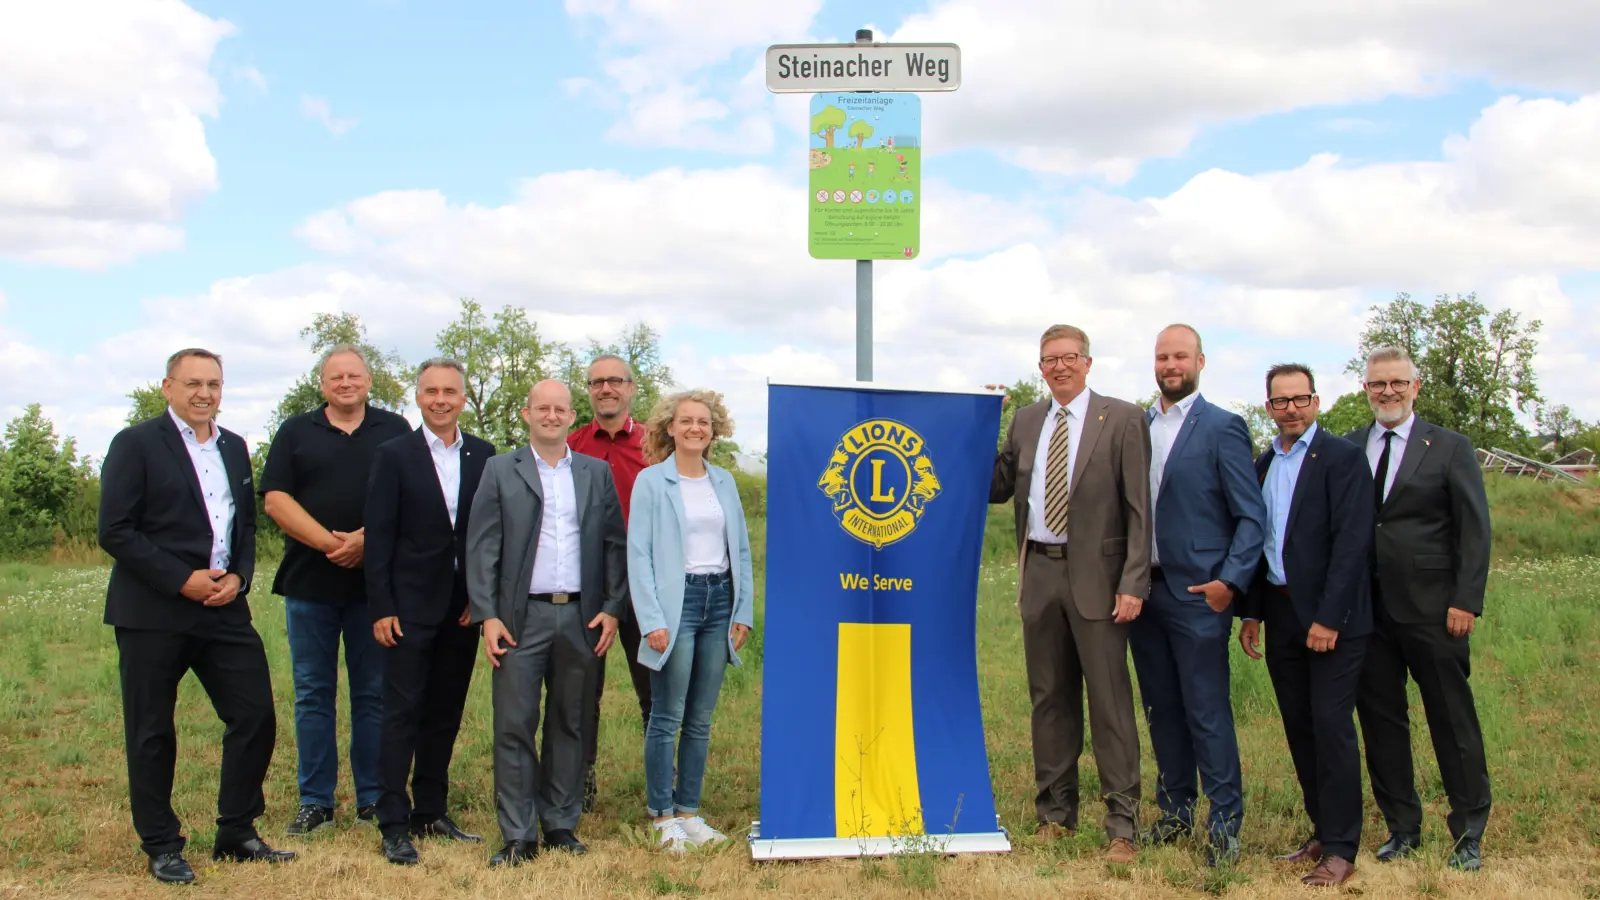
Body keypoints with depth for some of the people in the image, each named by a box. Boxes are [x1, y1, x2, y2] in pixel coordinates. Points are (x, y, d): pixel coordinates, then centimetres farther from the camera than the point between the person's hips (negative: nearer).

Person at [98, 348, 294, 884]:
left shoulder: (235, 448, 14)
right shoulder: (136, 443, -4)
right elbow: (114, 531, -10)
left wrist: (239, 576, -2)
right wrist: (182, 580, -16)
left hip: (224, 608, 5)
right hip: (153, 612, -5)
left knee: (256, 718, 4)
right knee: (152, 733, 4)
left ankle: (237, 834, 18)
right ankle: (161, 848, 18)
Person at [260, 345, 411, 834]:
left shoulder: (394, 431, 8)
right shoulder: (296, 432, 10)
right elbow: (275, 500, 0)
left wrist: (367, 540, -15)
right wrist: (329, 542, -12)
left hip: (376, 581, -1)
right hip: (310, 582, 1)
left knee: (375, 693, 4)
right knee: (313, 694, 5)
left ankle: (374, 799, 11)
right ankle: (315, 801, 12)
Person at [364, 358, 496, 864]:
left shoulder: (483, 456, 7)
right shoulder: (394, 456, -2)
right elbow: (379, 536, -5)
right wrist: (380, 608, -10)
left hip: (464, 608, 4)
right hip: (411, 607, -3)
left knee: (446, 714, 11)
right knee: (403, 713, -2)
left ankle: (432, 812, 21)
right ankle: (394, 826, 2)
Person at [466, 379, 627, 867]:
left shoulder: (597, 473, 11)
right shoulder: (500, 470, 5)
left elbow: (615, 544, 9)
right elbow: (482, 547, 0)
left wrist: (612, 608, 0)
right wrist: (487, 615, -8)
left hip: (581, 617, 2)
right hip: (521, 616, -2)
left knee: (569, 723, 8)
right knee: (514, 725, -2)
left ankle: (561, 825, 18)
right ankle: (518, 836, 5)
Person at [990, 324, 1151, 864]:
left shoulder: (1123, 419, -3)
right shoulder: (1024, 421, 12)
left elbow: (1139, 508, -6)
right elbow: (998, 488, 14)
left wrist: (1133, 583, -13)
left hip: (1095, 576, -5)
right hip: (1040, 573, 5)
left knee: (1109, 699, -3)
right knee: (1049, 697, 12)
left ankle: (1123, 825, 4)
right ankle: (1055, 813, 22)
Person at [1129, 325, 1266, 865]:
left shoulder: (1222, 428, -5)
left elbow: (1252, 517, -7)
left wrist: (1230, 582, -16)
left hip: (1197, 595, -6)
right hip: (1143, 590, 6)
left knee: (1207, 713, -2)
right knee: (1161, 710, 13)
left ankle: (1224, 823, 8)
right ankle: (1176, 810, 26)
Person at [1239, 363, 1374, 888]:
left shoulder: (1342, 457, -7)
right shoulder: (1264, 465, 13)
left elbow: (1352, 542, -14)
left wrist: (1328, 618, -18)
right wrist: (1252, 612, 12)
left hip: (1331, 618, -6)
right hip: (1281, 616, 6)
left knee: (1331, 726, -6)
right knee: (1299, 728, 10)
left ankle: (1341, 850, 2)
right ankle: (1323, 832, 21)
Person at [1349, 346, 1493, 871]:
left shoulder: (1450, 448, 2)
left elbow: (1474, 531, -1)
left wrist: (1466, 602, -9)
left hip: (1432, 610, -3)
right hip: (1366, 610, 3)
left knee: (1453, 720, 3)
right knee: (1380, 720, 8)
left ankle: (1468, 832, 15)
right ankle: (1402, 827, 20)